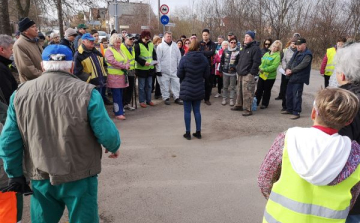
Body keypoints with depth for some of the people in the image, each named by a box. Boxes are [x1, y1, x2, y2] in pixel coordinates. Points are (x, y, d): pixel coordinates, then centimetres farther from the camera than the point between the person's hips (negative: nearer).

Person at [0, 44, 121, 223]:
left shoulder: (20, 94, -3)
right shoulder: (86, 92, -15)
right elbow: (107, 134, -14)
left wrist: (15, 175, 15)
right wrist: (114, 148, 9)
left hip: (41, 179, 4)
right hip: (80, 178, -3)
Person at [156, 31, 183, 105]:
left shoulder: (175, 45, 8)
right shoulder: (160, 46, -3)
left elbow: (179, 57, 11)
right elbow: (158, 59, -6)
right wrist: (158, 70, -9)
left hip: (174, 69, 3)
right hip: (164, 70, -3)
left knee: (176, 84, 4)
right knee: (165, 85, 4)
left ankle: (177, 97, 14)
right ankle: (166, 98, 17)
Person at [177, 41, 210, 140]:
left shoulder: (184, 59, -13)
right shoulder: (204, 59, -4)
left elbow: (179, 74, -8)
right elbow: (206, 75, 1)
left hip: (186, 89, -3)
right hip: (199, 90, 3)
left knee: (187, 111, 6)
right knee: (197, 110, 13)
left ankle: (188, 133, 13)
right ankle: (198, 132, 20)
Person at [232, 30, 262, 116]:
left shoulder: (255, 48, -9)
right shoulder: (244, 49, 20)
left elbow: (256, 62, -15)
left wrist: (251, 72, -18)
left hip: (248, 75, -9)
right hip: (240, 74, 9)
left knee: (247, 93, -8)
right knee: (239, 90, 17)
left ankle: (247, 109, -2)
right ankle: (239, 105, 30)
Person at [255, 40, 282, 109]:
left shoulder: (277, 56, -9)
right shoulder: (266, 53, 10)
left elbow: (274, 66, -20)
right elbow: (261, 61, 10)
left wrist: (264, 69, -25)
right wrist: (260, 67, -12)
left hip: (270, 76, -5)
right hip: (262, 75, 5)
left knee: (267, 91, 8)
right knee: (259, 90, 8)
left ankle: (264, 104, 20)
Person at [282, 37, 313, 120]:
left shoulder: (307, 54, -11)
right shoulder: (296, 53, 16)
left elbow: (302, 65, -21)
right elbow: (290, 61, 11)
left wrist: (291, 71, -18)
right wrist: (287, 69, -8)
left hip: (299, 78, -9)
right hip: (292, 77, 9)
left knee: (296, 95, -7)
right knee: (289, 93, 16)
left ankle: (296, 112, 0)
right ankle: (289, 109, 30)